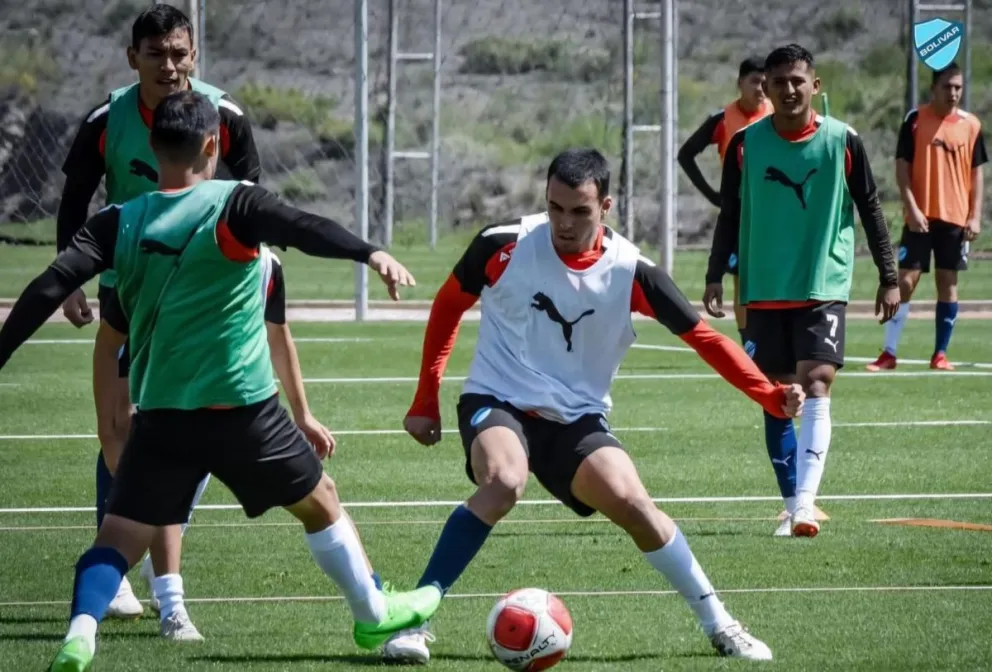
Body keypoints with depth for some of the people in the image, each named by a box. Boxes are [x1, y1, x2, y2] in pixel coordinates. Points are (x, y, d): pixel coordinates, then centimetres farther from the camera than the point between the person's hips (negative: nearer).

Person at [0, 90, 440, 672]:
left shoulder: (118, 224, 4)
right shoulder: (234, 206, -8)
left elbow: (51, 287, -4)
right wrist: (370, 254, -37)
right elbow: (302, 229, -26)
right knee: (320, 500, 20)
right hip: (240, 406, -2)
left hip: (158, 412, 2)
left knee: (120, 536, 3)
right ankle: (373, 613, 32)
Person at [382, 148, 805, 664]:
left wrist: (770, 396, -17)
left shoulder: (630, 272, -12)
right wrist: (426, 399, 4)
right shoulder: (503, 246, -13)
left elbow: (702, 337, -6)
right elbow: (448, 306, 4)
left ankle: (719, 626, 0)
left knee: (632, 504, -18)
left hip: (576, 418, 2)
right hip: (497, 400, -2)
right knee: (504, 483, -33)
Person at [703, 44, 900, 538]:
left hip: (825, 288, -2)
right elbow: (730, 215, 8)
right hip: (764, 291, 2)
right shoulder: (745, 145, 0)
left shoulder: (843, 142, -4)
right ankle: (791, 502, 18)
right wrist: (715, 277, 3)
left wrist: (889, 278, 4)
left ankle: (804, 502, -26)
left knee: (815, 385, -17)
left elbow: (870, 210, 4)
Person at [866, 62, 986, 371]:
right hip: (920, 217, -2)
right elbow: (902, 167, -3)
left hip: (956, 218, 2)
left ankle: (940, 354, 12)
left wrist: (975, 216, 0)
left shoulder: (971, 125, 4)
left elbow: (977, 173, 7)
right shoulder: (915, 120, -2)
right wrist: (912, 208, -12)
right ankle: (889, 353, -3)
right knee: (905, 281, -5)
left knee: (948, 282, 5)